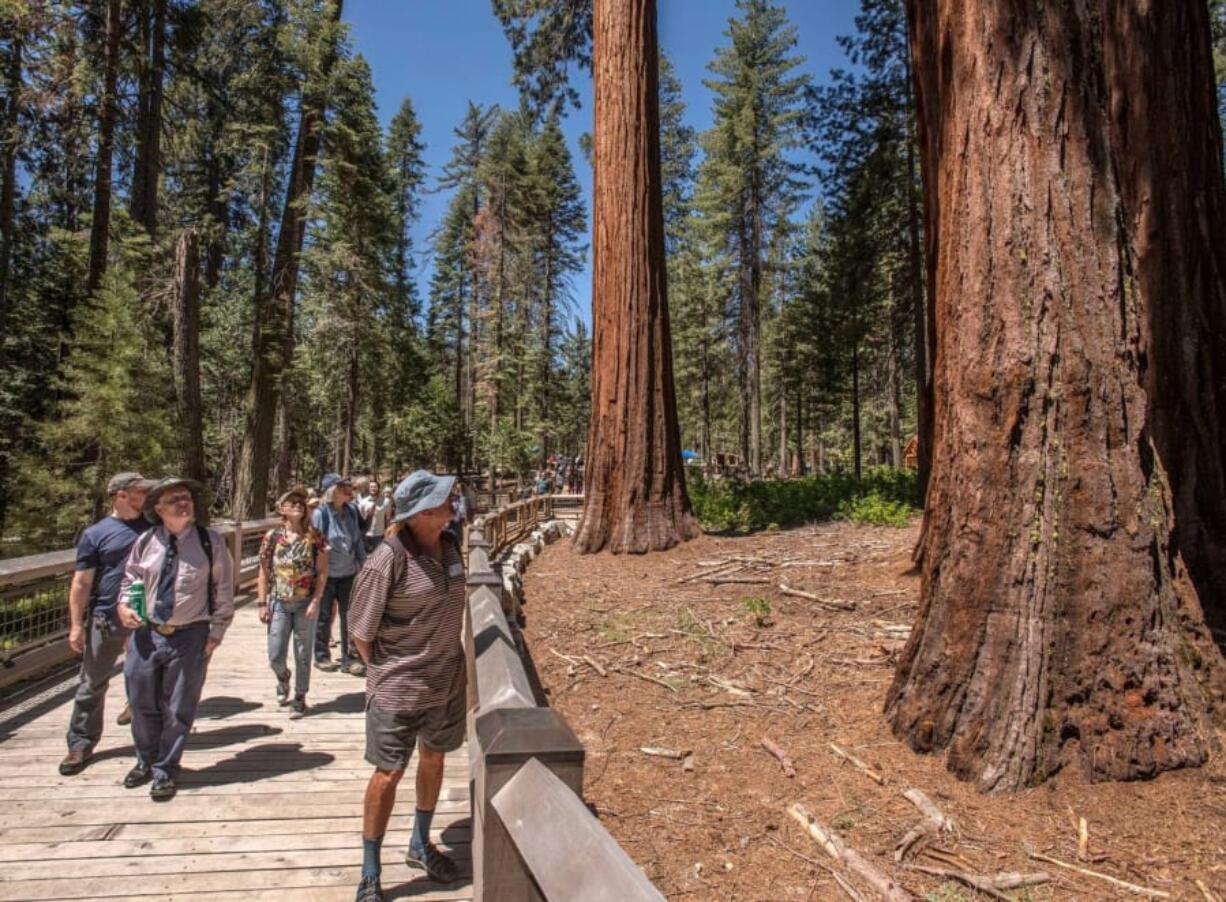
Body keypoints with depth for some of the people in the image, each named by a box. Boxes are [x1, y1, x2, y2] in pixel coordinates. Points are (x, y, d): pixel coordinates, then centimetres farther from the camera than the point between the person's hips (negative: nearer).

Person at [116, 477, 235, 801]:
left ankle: (165, 771, 27)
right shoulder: (145, 542, -1)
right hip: (146, 633, 3)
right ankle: (146, 760, 42)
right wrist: (124, 604, -4)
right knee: (143, 703, 17)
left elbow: (224, 592, -3)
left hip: (190, 637, -3)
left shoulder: (211, 543, -8)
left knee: (178, 708, 7)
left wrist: (215, 634, -6)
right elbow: (130, 578, 15)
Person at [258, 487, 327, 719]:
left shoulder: (314, 536, -5)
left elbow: (322, 572, -4)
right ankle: (283, 677, 38)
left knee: (303, 654, 6)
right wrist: (263, 604, -2)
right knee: (275, 656, 3)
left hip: (305, 603, -1)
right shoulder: (272, 537, -2)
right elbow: (264, 573, 2)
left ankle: (299, 698, 23)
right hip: (279, 603, 1)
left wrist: (315, 601, -11)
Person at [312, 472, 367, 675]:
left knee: (349, 617, 7)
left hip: (348, 574, 4)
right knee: (324, 616, 11)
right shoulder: (320, 514, -15)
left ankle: (349, 658, 16)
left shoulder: (352, 510, -1)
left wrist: (362, 564, 8)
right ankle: (322, 655, 27)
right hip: (326, 575, -4)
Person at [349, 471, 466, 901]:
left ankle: (420, 844, 43)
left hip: (447, 680, 6)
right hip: (399, 688, -6)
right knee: (389, 773, 6)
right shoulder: (389, 559, -23)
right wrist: (387, 672, -4)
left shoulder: (449, 544, -3)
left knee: (433, 758, 20)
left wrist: (447, 660, 14)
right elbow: (361, 631, -14)